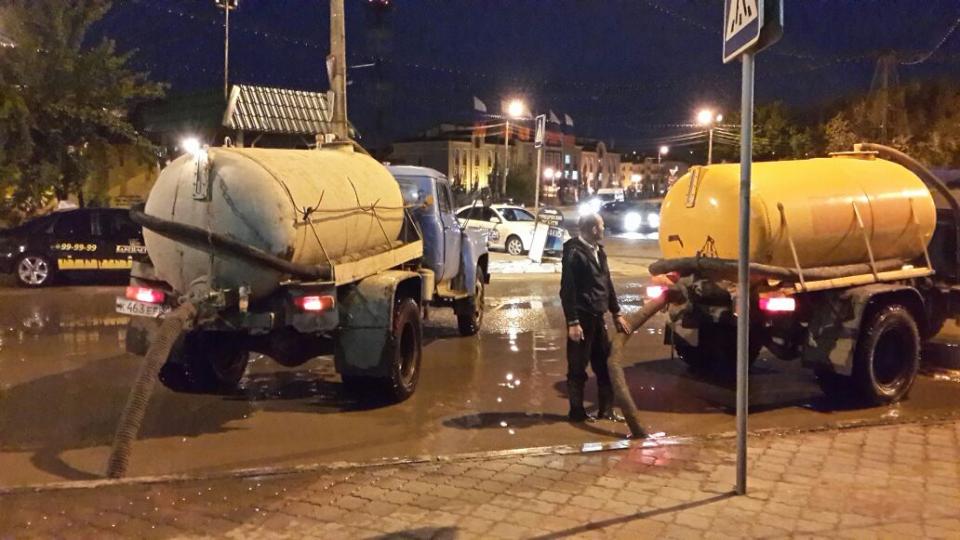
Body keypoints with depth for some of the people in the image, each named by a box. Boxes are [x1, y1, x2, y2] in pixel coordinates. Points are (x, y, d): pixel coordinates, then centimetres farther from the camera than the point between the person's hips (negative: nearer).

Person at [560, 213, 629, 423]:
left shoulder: (598, 250, 11)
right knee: (578, 367, 4)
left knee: (604, 363, 12)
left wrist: (616, 313, 17)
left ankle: (606, 409, 23)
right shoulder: (574, 253, -14)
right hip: (582, 317, -8)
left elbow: (607, 283, 18)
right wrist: (573, 322, -19)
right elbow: (567, 290, -17)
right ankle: (577, 411, 16)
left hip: (598, 316, 8)